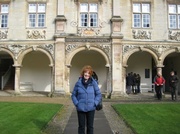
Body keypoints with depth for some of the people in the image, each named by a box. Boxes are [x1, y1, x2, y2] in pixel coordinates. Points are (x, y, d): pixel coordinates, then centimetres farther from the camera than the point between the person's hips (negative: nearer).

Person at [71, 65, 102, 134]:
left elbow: (99, 94, 3)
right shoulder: (78, 83, -4)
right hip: (80, 109, 0)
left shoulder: (93, 83, -4)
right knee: (81, 126, 10)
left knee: (90, 126, 11)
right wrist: (77, 104, -7)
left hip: (91, 108, 0)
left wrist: (95, 103, -7)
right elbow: (73, 95, 3)